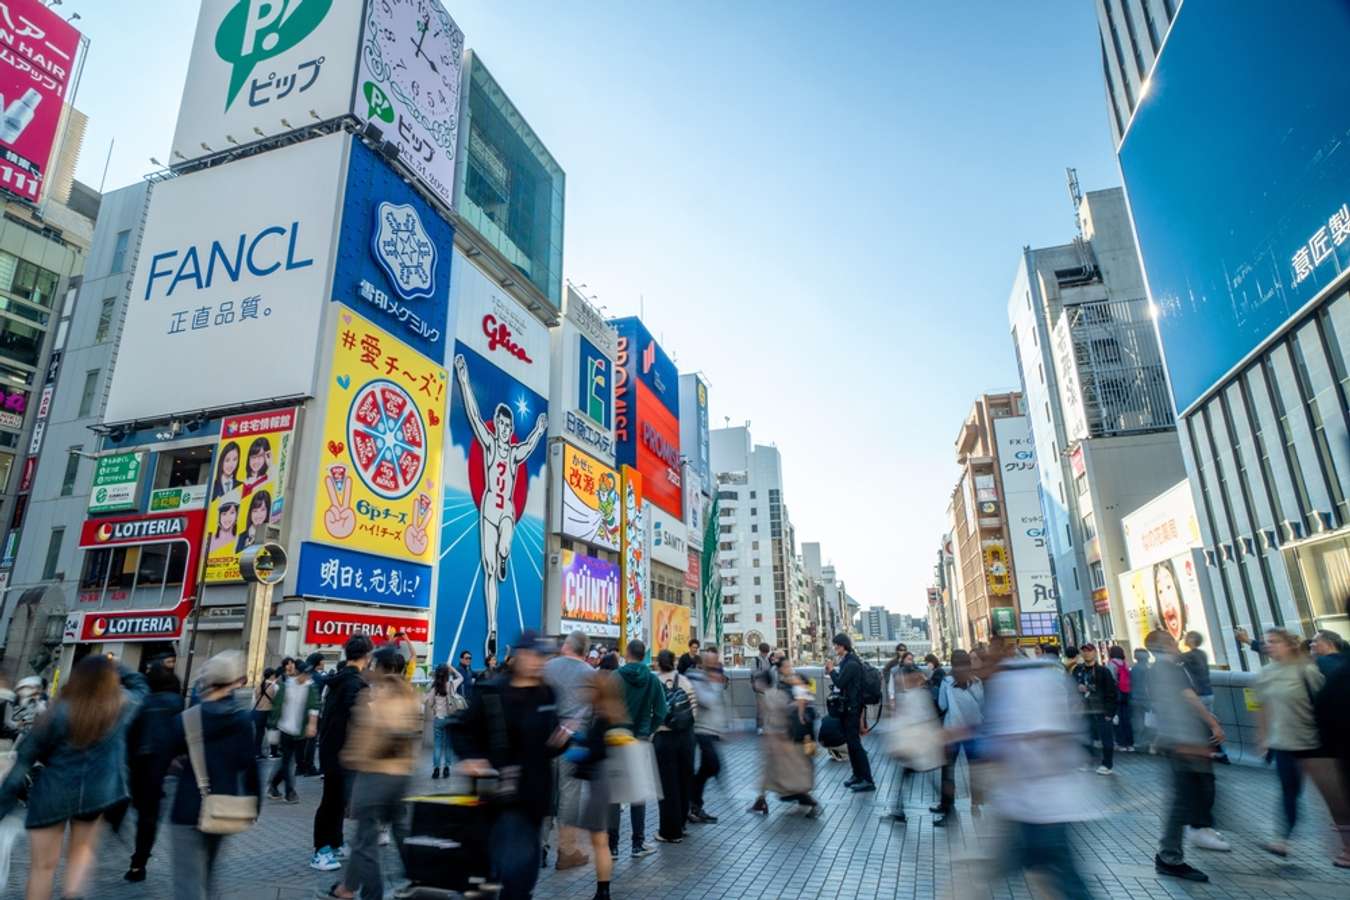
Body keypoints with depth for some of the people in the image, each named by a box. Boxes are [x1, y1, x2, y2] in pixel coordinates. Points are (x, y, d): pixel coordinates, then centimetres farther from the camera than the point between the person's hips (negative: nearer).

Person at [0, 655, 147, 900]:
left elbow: (26, 757, -6)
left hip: (53, 792, -1)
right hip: (96, 792, 1)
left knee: (43, 865, 13)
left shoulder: (61, 710, -11)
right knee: (83, 848, 26)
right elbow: (140, 684, 17)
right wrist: (113, 668, 17)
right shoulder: (125, 704, -8)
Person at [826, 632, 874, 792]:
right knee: (851, 742, 15)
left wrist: (832, 670, -8)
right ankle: (857, 775, 23)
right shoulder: (846, 661, 11)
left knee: (855, 743, -7)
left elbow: (840, 683, -21)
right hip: (847, 707, 10)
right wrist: (832, 670, 2)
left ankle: (867, 780, -3)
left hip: (852, 708, -10)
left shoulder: (851, 663, -19)